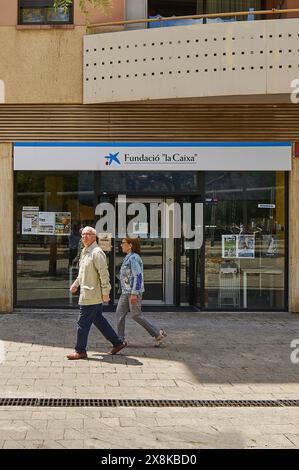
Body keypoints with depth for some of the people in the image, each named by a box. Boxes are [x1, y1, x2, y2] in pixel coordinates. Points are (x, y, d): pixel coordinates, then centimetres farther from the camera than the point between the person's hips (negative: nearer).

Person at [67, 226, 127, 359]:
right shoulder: (84, 251, 15)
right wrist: (76, 284, 22)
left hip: (91, 295, -10)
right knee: (99, 320, 15)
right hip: (91, 294, 10)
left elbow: (104, 273, -20)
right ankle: (118, 342, 23)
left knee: (83, 323, -3)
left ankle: (80, 351, 7)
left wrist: (105, 292, -22)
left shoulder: (97, 252, -16)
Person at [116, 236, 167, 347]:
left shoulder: (133, 258, -15)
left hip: (133, 292, -10)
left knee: (136, 315, -5)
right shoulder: (129, 257, 15)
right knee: (120, 313, 5)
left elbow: (138, 276, -22)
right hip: (126, 292, 10)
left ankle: (158, 334, 4)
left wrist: (134, 293, -25)